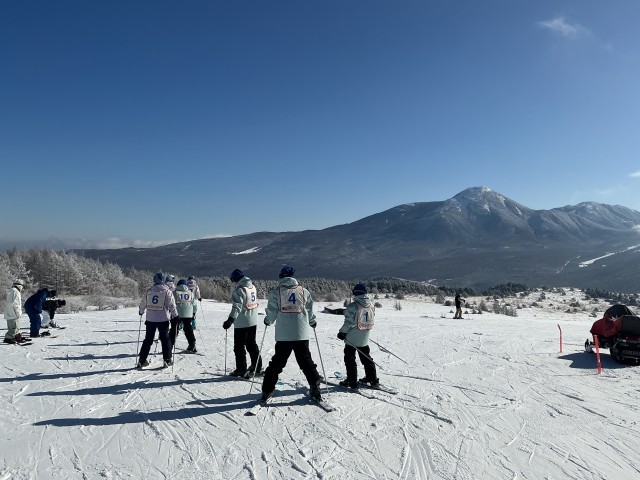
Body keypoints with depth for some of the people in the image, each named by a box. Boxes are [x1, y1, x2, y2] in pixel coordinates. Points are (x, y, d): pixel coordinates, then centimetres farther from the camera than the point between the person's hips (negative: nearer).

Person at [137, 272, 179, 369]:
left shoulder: (148, 290, 1)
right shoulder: (166, 291, -9)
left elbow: (143, 303, 9)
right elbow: (171, 305, -9)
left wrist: (141, 312, 28)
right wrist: (175, 315, 3)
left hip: (150, 318, 3)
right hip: (163, 319, -3)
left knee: (148, 339, 13)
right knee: (165, 339, 8)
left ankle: (141, 360, 15)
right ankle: (167, 360, 9)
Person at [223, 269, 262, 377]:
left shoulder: (239, 289, -18)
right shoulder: (252, 286, 7)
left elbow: (237, 306, -28)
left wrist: (231, 319, -35)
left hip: (242, 323, -8)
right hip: (253, 321, 8)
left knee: (239, 346, 2)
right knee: (252, 344, 19)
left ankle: (241, 370, 5)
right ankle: (257, 367, 24)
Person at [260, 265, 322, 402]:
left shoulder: (276, 292, -3)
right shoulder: (303, 291, 3)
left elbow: (272, 311, -3)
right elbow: (310, 310, 7)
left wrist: (268, 321, 19)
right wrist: (312, 322, 26)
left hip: (283, 335, -1)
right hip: (301, 334, 1)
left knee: (277, 362, 9)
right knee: (306, 360, 13)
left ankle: (267, 391, 11)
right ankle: (315, 388, 12)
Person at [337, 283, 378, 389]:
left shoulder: (353, 306, -19)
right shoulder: (371, 305, 0)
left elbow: (349, 322, -19)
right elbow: (372, 320, 7)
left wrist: (342, 332, -6)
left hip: (352, 338, -6)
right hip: (364, 338, 6)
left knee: (349, 358, 6)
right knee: (366, 357, 19)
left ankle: (352, 381, 7)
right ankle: (373, 379, 24)